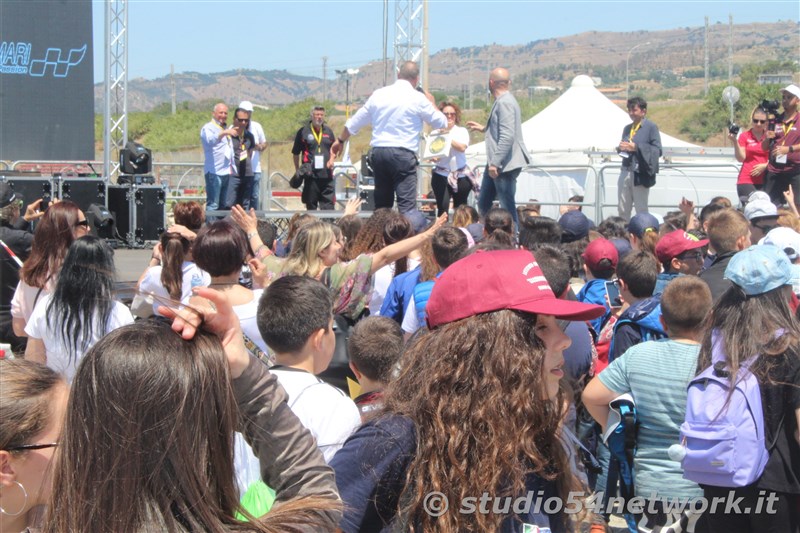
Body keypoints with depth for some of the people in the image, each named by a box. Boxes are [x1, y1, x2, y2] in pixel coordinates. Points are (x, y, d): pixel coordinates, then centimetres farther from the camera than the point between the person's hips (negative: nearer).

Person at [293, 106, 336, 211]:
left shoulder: (328, 131, 11)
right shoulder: (303, 131, 0)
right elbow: (295, 153, 5)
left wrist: (332, 159, 4)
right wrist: (297, 170, 3)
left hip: (327, 173, 3)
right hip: (310, 174, -3)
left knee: (329, 206, 0)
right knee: (311, 205, 4)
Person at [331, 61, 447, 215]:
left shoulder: (378, 94, 10)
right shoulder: (418, 98, -4)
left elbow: (355, 122, 19)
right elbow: (441, 123, 6)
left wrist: (340, 140, 34)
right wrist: (431, 103, 24)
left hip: (378, 152, 5)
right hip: (403, 154, -5)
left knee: (381, 204, 15)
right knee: (407, 204, -9)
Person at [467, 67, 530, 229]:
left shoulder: (504, 103, -17)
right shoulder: (502, 101, 15)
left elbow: (507, 137, -26)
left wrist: (495, 163, -26)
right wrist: (483, 128, 33)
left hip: (505, 164, -11)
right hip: (497, 163, 11)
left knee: (508, 207, -6)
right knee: (484, 203, 16)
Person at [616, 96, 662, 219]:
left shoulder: (651, 127, -4)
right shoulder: (627, 128, 16)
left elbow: (657, 150, -11)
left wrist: (636, 147, -18)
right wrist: (620, 148, -2)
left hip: (640, 174, -6)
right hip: (625, 172, 6)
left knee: (641, 211, -1)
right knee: (622, 210, 7)